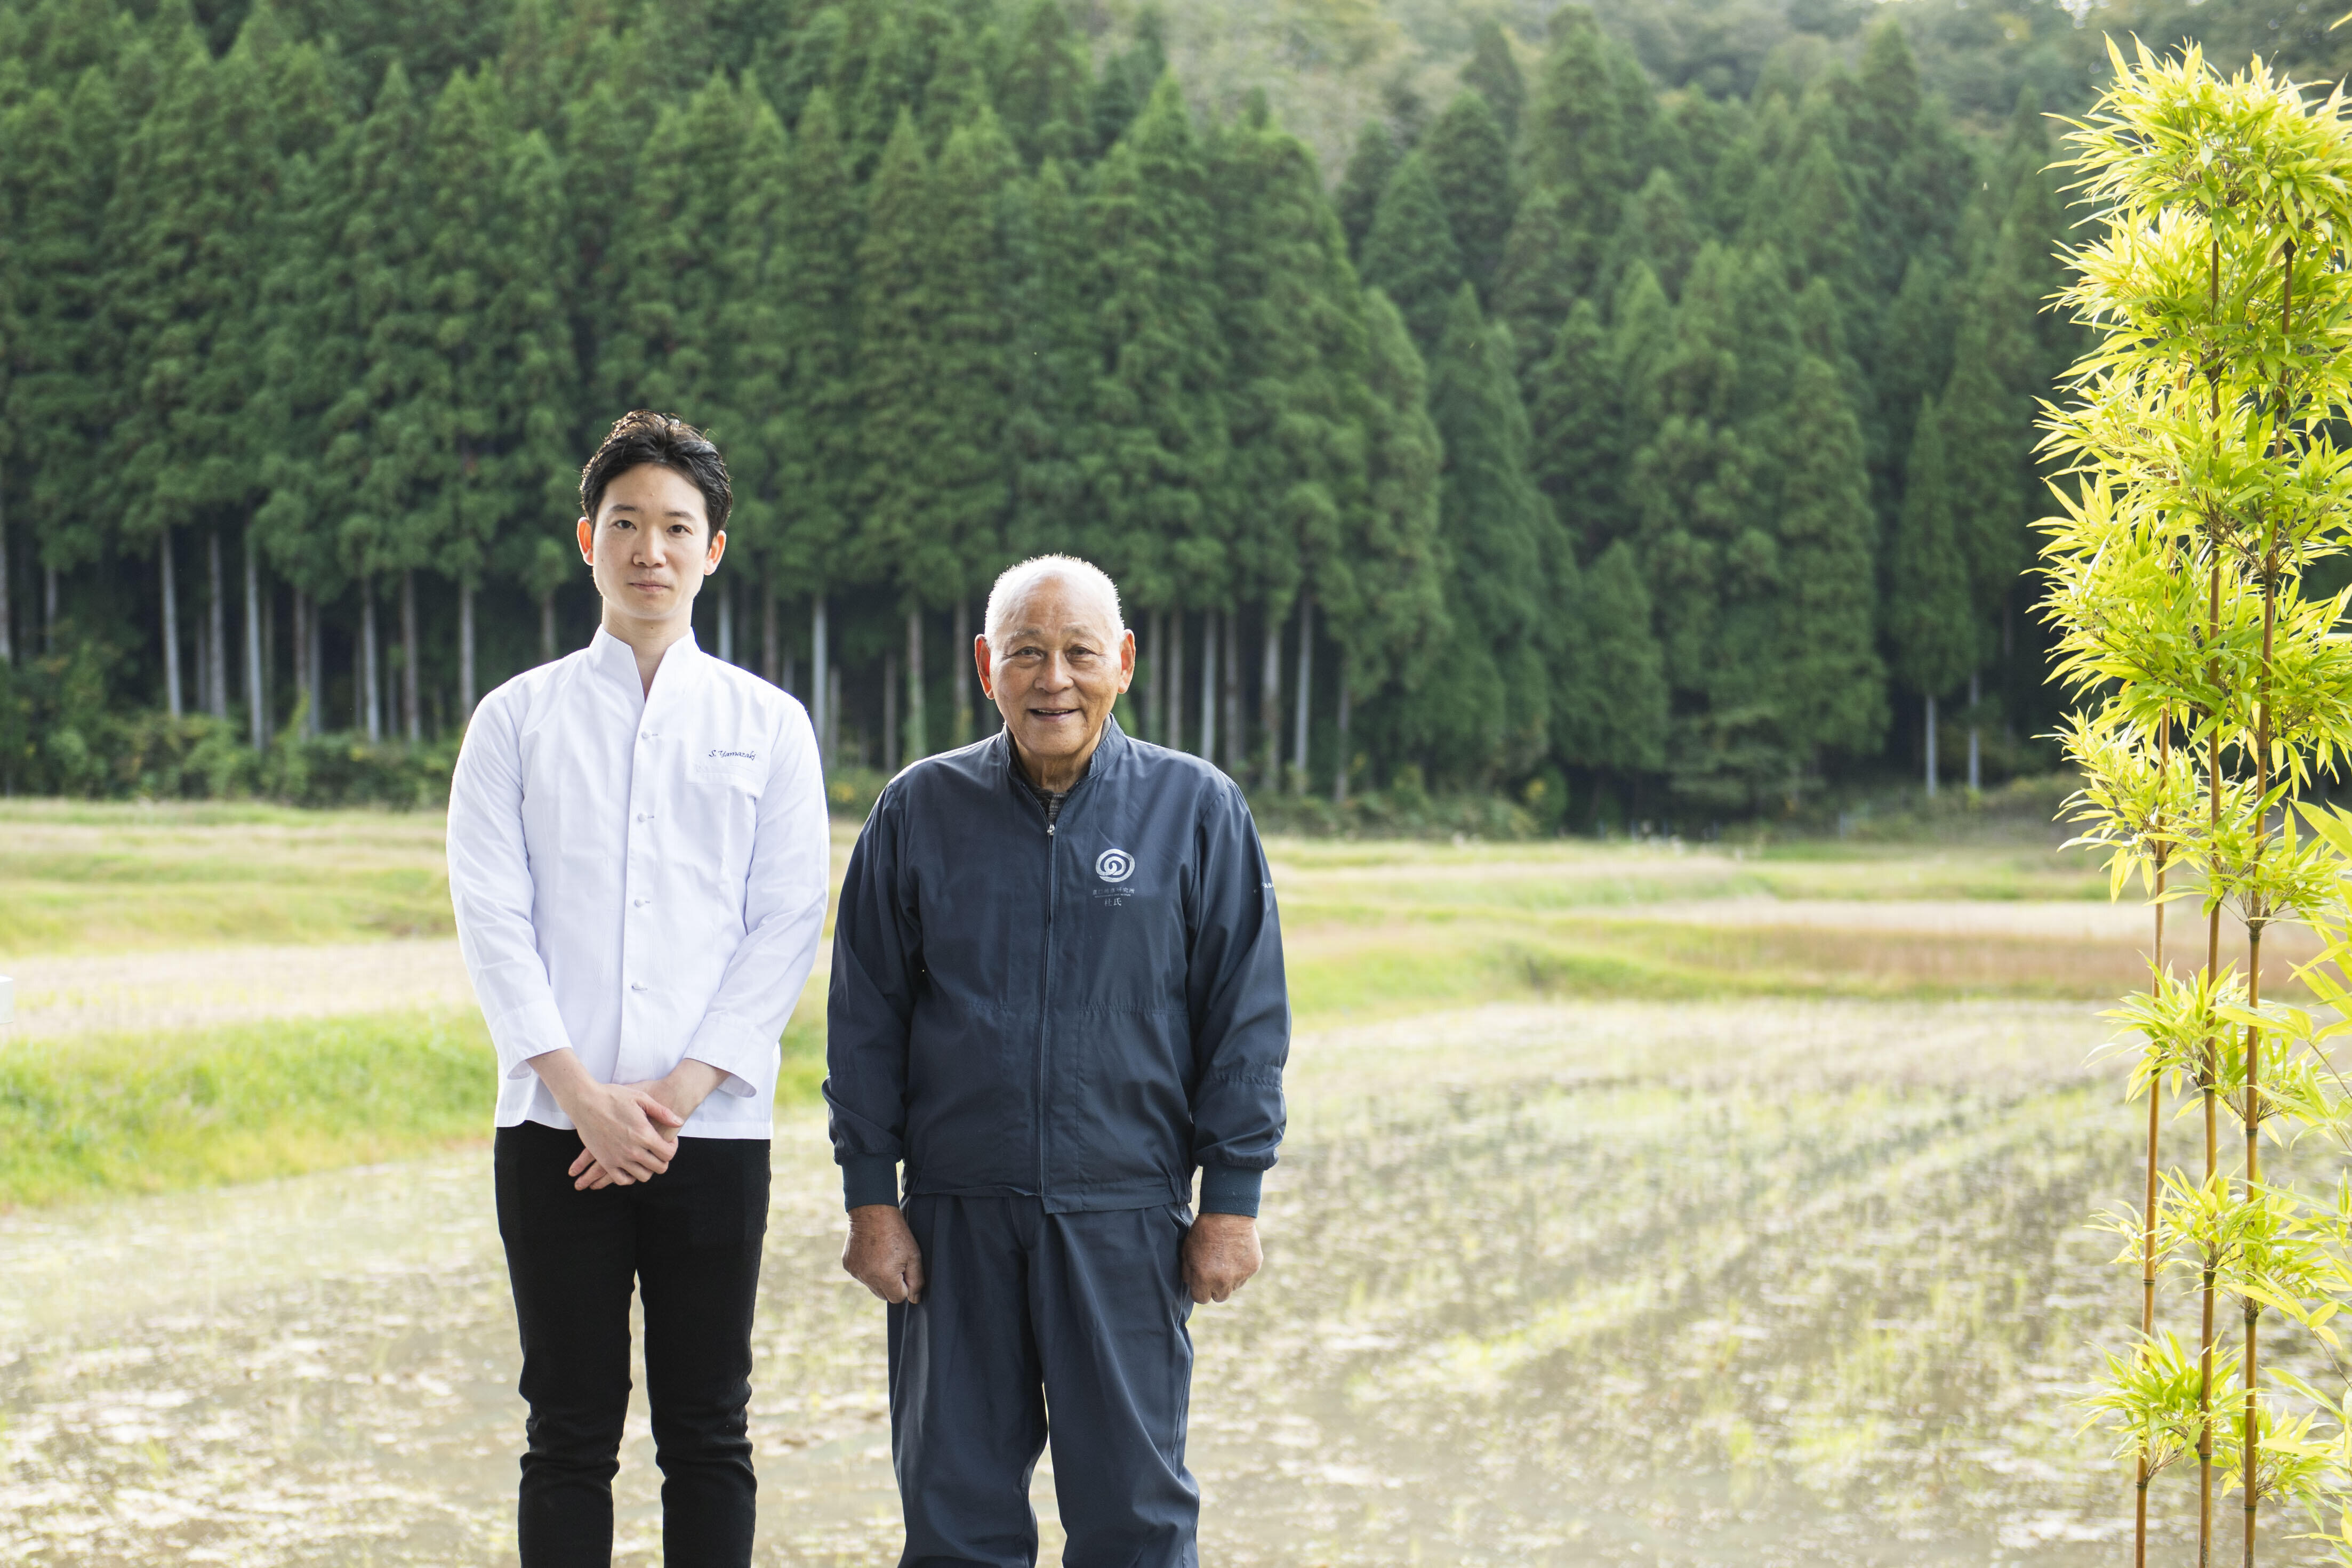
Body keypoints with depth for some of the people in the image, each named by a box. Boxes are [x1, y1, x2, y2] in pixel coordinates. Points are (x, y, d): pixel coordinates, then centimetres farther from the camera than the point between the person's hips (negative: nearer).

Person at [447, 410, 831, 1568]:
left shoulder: (768, 725, 8)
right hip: (554, 1127, 0)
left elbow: (787, 927, 2)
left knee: (707, 1431, 4)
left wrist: (679, 1092, -10)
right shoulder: (519, 719, 7)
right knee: (570, 1432, 3)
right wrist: (583, 1092, -12)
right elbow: (492, 919, 0)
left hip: (714, 1128, 0)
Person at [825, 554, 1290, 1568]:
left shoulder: (1196, 810, 2)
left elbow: (1246, 1016, 2)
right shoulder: (920, 811, 5)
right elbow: (865, 1018, 7)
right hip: (956, 1217, 1)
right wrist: (870, 1201, 2)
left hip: (1126, 1217, -1)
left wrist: (1232, 1201, -2)